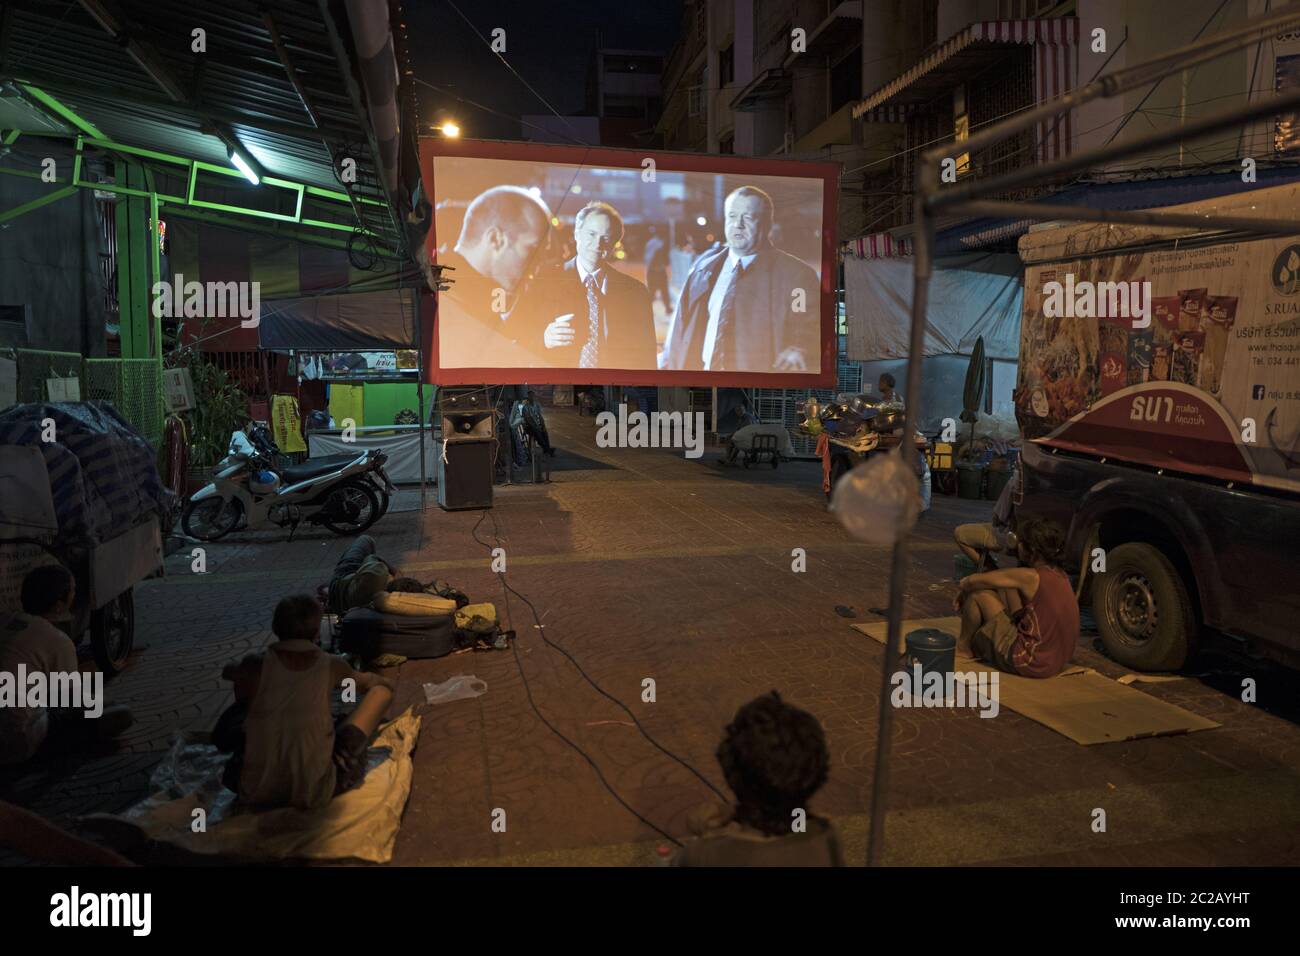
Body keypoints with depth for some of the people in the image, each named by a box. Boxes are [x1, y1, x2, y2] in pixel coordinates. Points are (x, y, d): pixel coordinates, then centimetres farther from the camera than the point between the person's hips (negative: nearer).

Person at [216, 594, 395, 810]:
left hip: (254, 793, 2)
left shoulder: (255, 666, -8)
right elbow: (365, 682, 20)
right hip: (315, 795, -2)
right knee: (381, 688, 11)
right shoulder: (332, 666, -5)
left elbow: (227, 672, 18)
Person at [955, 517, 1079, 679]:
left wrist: (965, 586, 11)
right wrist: (970, 584, 11)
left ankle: (963, 646, 21)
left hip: (1031, 664, -9)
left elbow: (973, 581, -12)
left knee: (978, 595, -4)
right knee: (1006, 587, 15)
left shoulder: (1030, 577, -20)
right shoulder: (1059, 574, 5)